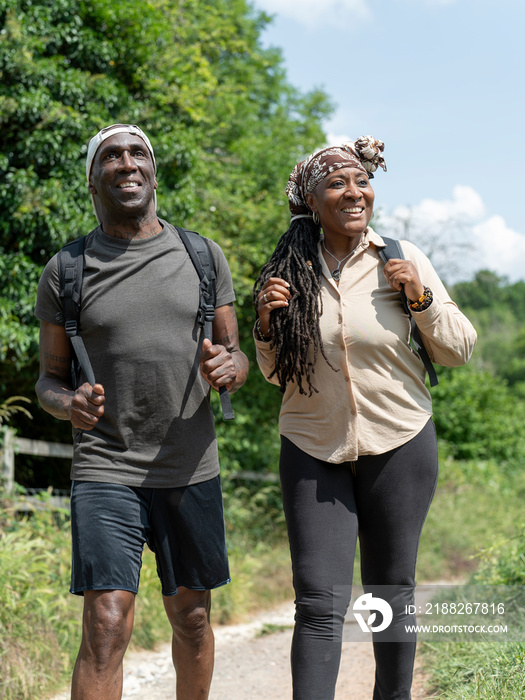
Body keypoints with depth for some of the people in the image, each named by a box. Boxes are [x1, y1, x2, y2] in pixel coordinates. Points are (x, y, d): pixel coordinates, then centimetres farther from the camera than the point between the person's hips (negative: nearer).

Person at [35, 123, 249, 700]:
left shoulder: (203, 257, 6)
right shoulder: (65, 272, 1)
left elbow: (236, 360, 10)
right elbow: (48, 378, 6)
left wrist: (228, 367, -15)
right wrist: (68, 404, -18)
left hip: (192, 472, 3)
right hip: (106, 473, -2)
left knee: (192, 619, 13)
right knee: (106, 627, -12)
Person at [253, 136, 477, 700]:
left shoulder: (400, 259, -3)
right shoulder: (289, 271, 2)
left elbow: (459, 350, 2)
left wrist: (421, 297, -14)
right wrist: (267, 324, -7)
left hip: (399, 446, 0)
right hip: (313, 450, 1)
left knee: (391, 591, 11)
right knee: (319, 602, -7)